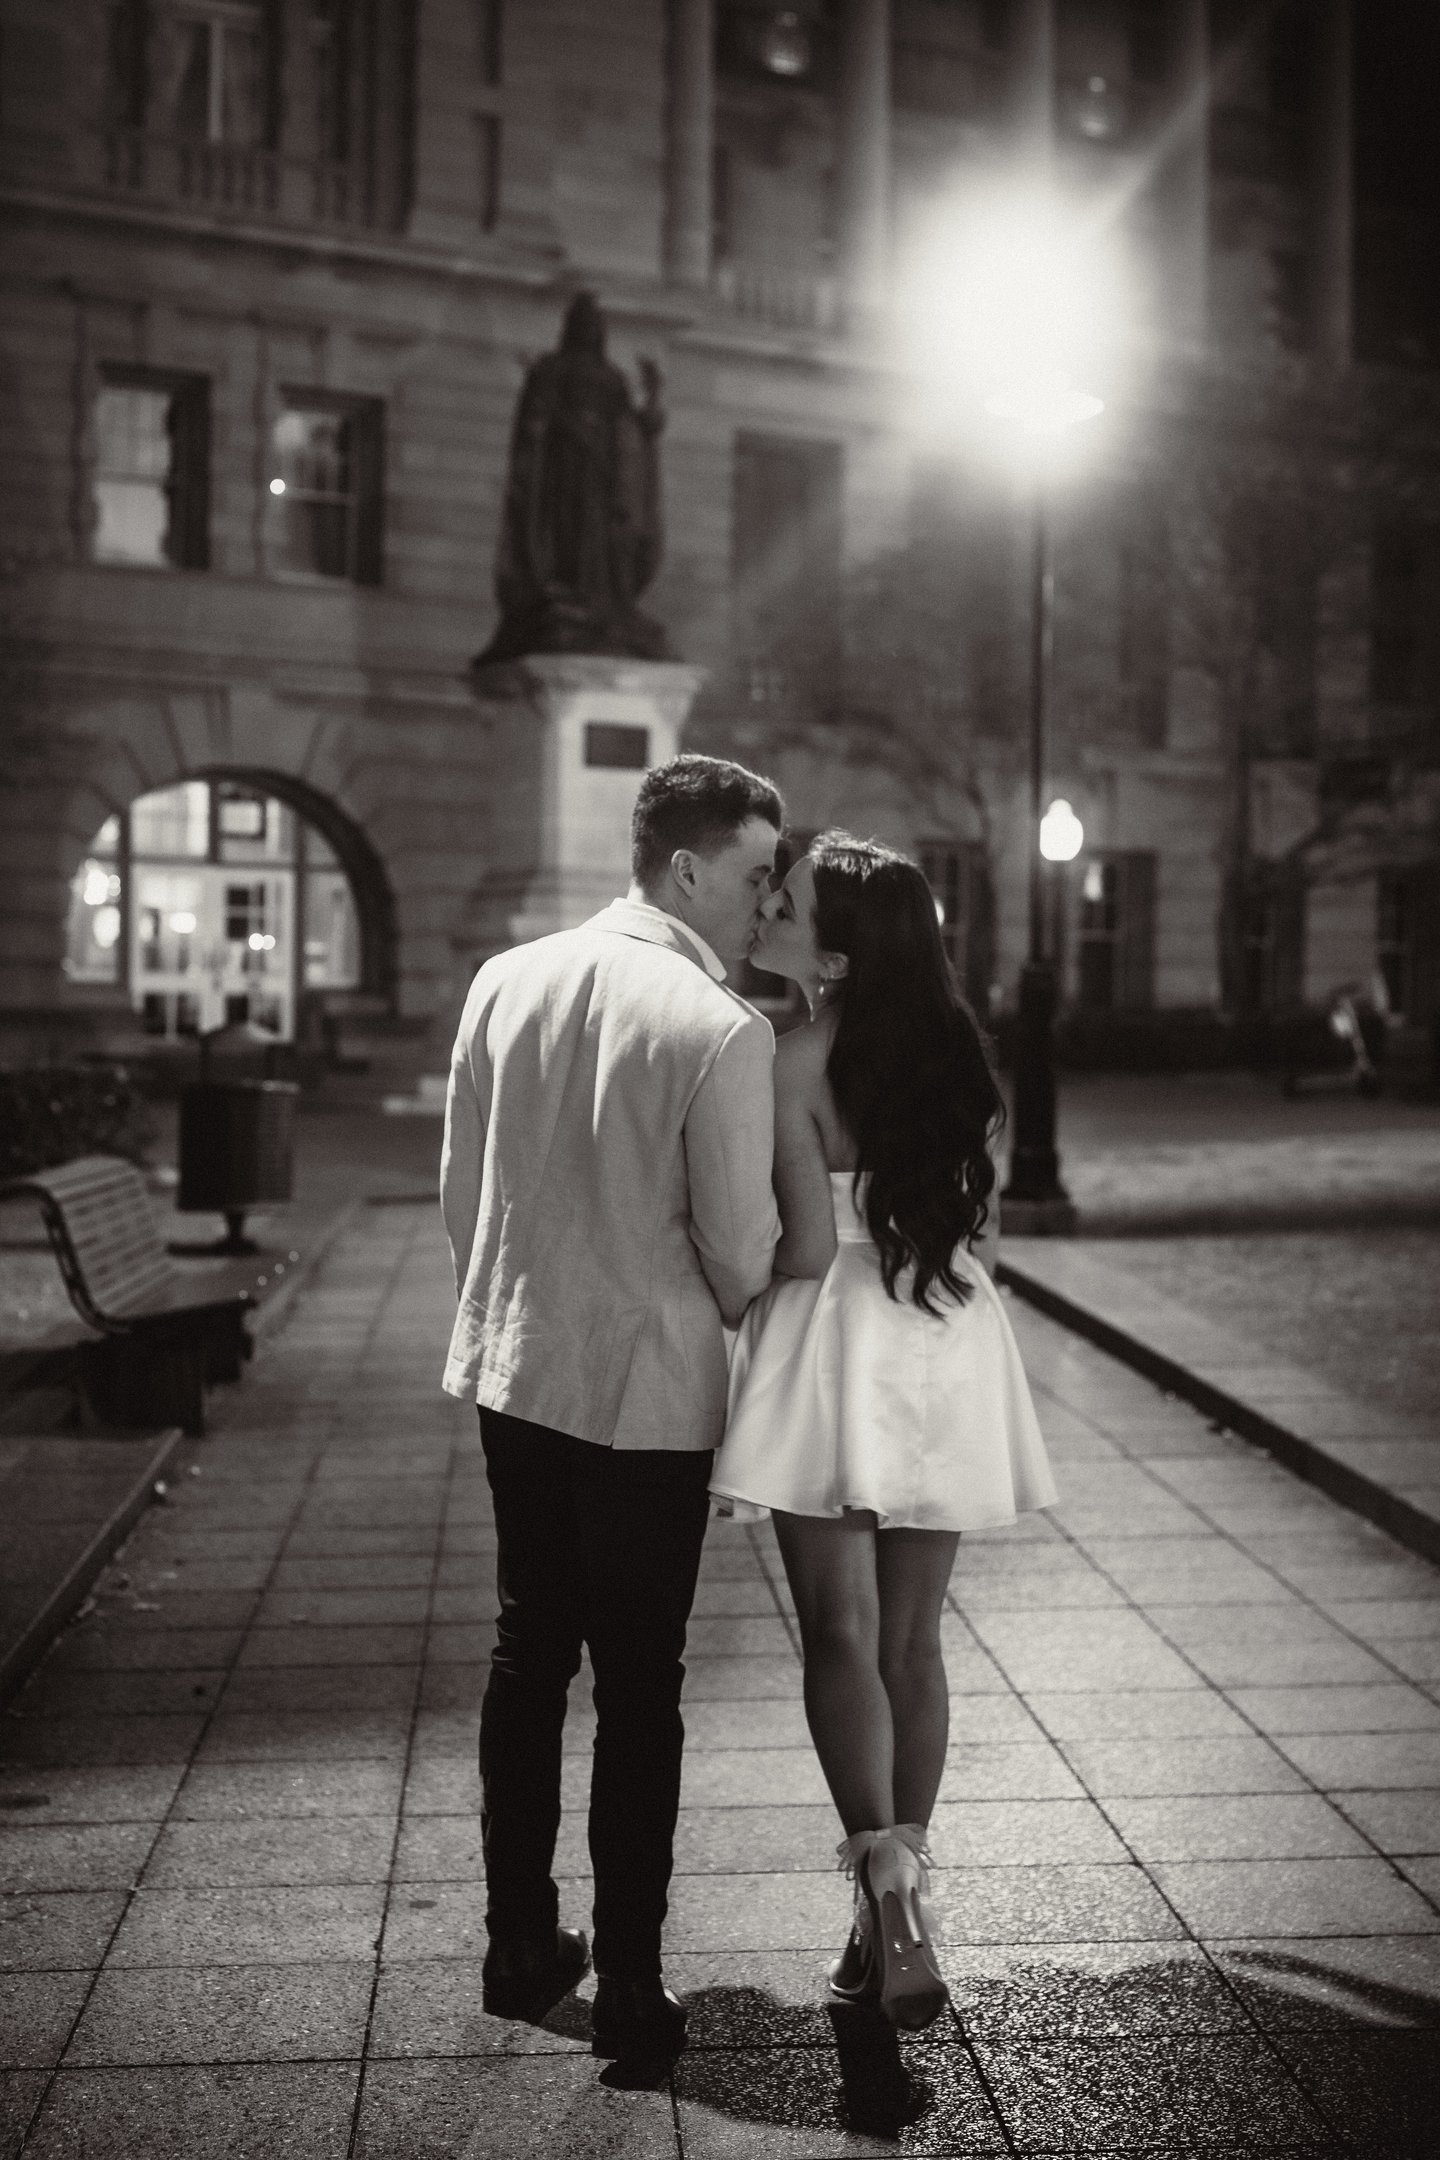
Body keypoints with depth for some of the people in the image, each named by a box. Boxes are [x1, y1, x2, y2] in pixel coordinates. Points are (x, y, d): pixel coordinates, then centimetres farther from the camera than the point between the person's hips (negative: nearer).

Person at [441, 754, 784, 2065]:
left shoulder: (505, 982, 0)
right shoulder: (724, 1033, -18)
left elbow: (460, 1185, 7)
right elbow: (742, 1247, -12)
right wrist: (747, 1319, 10)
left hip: (514, 1372, 6)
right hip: (648, 1392, -6)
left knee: (529, 1656, 18)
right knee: (639, 1688, 6)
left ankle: (521, 1949, 31)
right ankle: (629, 1992, 17)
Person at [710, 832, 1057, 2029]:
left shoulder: (795, 1062, -12)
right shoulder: (952, 1048, 5)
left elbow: (805, 1250, -13)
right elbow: (981, 1210, 10)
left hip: (839, 1346, -5)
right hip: (949, 1350, 6)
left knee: (842, 1639, 2)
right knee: (912, 1639, 13)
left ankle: (891, 1903, -5)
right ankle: (900, 1900, 21)